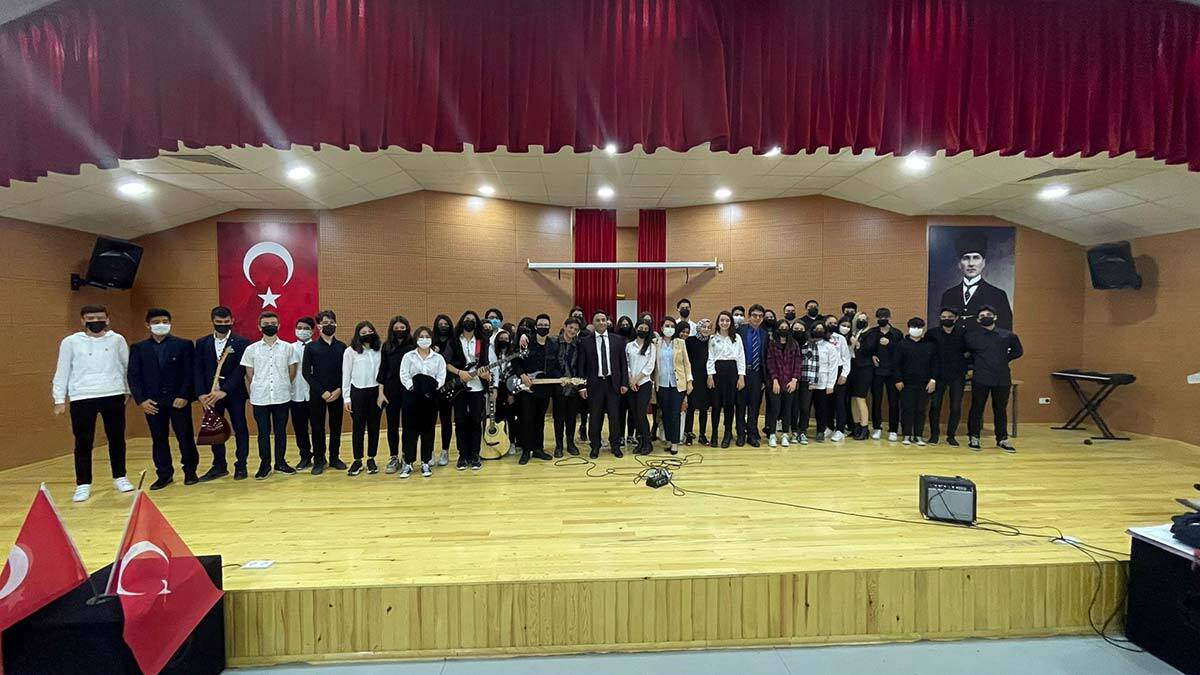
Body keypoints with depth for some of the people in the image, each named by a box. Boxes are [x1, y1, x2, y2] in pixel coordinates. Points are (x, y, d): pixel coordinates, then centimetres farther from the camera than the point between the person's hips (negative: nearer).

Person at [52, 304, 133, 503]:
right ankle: (83, 485, 12)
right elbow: (62, 372, 3)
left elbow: (127, 365, 10)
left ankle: (119, 478, 21)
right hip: (82, 398, -1)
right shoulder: (70, 342, 1)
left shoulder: (117, 339, 4)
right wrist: (60, 400, 1)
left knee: (117, 439, 9)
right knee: (83, 442, 3)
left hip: (113, 396, 1)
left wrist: (129, 390, 11)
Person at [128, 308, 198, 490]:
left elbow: (190, 373, -2)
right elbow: (133, 376, 5)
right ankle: (164, 474, 18)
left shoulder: (184, 345, 2)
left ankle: (190, 472, 14)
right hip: (152, 402, 2)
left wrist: (184, 396, -11)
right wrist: (141, 400, -5)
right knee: (158, 439, 8)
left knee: (185, 437, 3)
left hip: (179, 399, -2)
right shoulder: (138, 348, 8)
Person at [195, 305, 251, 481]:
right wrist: (201, 393, -7)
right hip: (210, 394, 3)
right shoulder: (202, 343, 8)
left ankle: (241, 465, 14)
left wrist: (224, 391, -18)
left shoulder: (241, 342, -4)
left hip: (234, 393, -3)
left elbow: (240, 370, -11)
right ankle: (219, 465, 22)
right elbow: (198, 370, 3)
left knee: (240, 429, 3)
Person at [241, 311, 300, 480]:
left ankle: (280, 462, 20)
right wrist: (252, 394, 6)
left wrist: (283, 387, 10)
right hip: (260, 399, 0)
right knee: (263, 432, 7)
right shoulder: (251, 349, 2)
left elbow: (292, 372, 9)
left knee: (281, 431, 9)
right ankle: (265, 464, 18)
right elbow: (249, 376, 7)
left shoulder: (288, 348, 1)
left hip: (282, 397, 0)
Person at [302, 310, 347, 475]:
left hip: (337, 394, 1)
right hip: (317, 394, -1)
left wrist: (339, 390, -8)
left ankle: (334, 457, 20)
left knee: (336, 426, 7)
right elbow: (306, 372, -2)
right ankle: (319, 460, 16)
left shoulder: (342, 347, 3)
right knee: (317, 427, 4)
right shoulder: (310, 347, 1)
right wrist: (322, 391, -9)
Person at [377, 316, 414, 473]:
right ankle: (393, 458, 18)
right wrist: (381, 392, 1)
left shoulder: (413, 345, -2)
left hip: (409, 390, -2)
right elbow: (382, 370, 6)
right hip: (391, 390, 2)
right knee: (392, 425, 8)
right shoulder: (386, 346, 5)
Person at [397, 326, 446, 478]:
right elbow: (403, 375, -2)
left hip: (430, 397, 1)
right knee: (410, 429, 1)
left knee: (428, 429, 4)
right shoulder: (408, 356, 7)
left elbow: (441, 377, 1)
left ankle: (425, 463, 13)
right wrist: (412, 387, -16)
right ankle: (408, 463, 9)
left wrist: (433, 387, -16)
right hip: (412, 396, -1)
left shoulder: (438, 358, 10)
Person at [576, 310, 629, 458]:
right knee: (595, 417, 6)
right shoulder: (586, 342, 1)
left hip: (613, 382, 1)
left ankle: (615, 446, 20)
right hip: (594, 384, -1)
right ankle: (595, 447, 20)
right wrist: (582, 386, -4)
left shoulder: (618, 340, 5)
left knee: (615, 416, 6)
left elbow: (623, 363, 6)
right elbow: (581, 366, 2)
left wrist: (624, 383, 0)